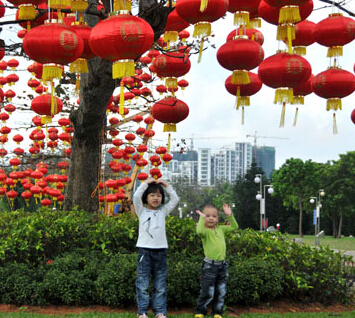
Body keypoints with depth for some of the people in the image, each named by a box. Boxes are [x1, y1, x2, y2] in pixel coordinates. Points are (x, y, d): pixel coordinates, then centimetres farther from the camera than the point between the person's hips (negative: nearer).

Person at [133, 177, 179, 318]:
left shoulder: (163, 211, 12)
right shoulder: (141, 211, 5)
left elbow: (175, 199, 7)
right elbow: (136, 197, -10)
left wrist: (166, 185, 2)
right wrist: (146, 183, -8)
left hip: (160, 251, 3)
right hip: (145, 250, -3)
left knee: (160, 285, 5)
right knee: (142, 284, -3)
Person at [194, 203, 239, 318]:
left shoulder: (221, 229, 9)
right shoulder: (205, 230, -10)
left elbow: (234, 227, 11)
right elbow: (200, 231, -34)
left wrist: (230, 216, 0)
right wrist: (202, 218, -26)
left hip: (222, 265, 6)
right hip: (209, 265, -6)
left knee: (221, 291, 11)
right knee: (207, 292, -3)